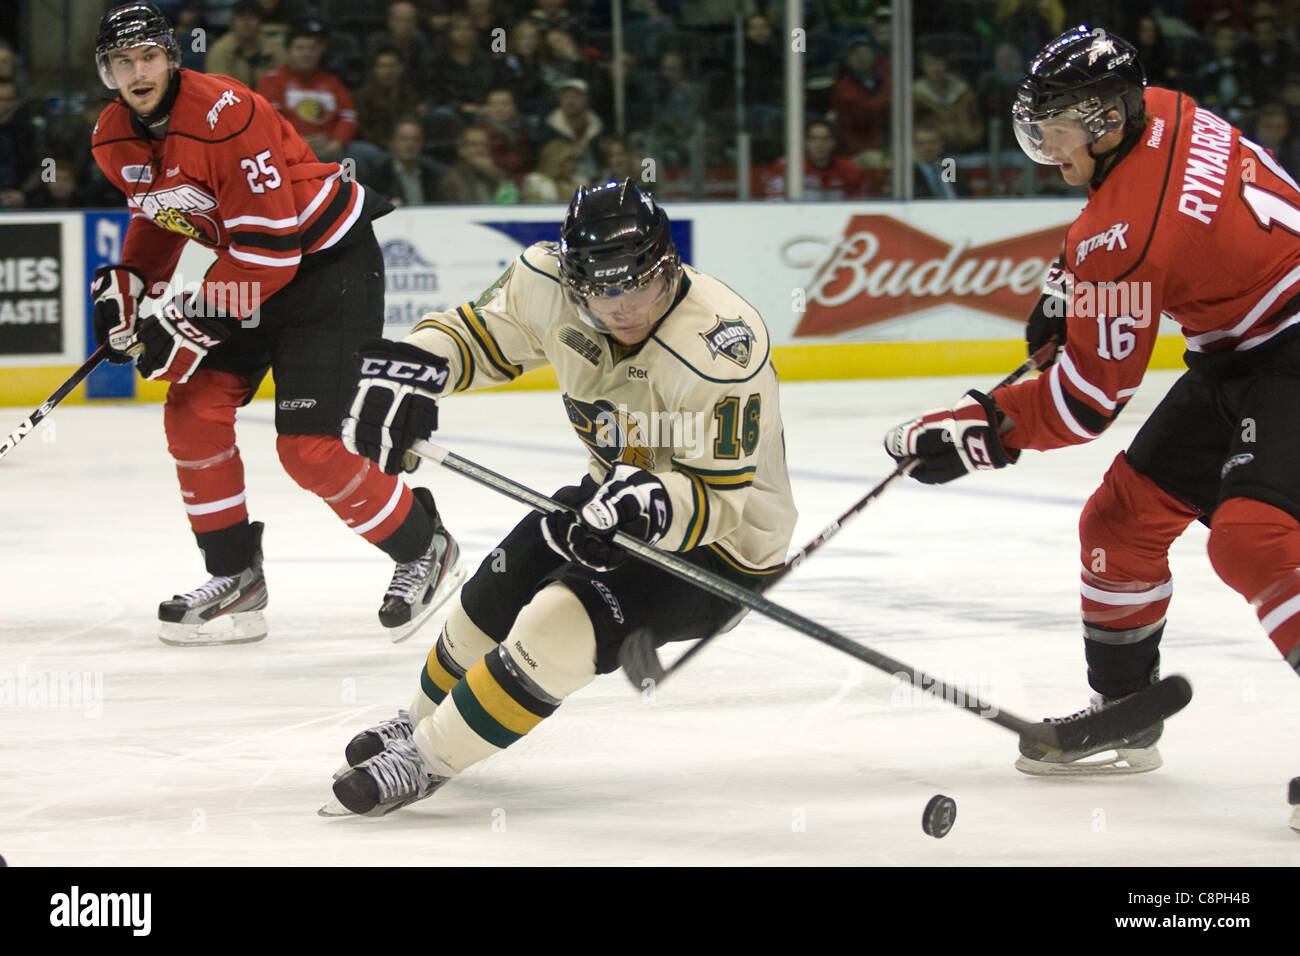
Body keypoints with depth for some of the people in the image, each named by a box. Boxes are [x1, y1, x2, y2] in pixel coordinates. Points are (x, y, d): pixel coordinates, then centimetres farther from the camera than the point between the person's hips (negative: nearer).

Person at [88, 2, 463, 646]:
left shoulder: (225, 114, -30)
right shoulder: (115, 139, -3)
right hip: (244, 265, 9)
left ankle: (423, 549, 8)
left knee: (308, 447, -13)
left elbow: (270, 245, -30)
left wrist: (194, 325, -26)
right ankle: (236, 576, 12)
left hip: (325, 259, -9)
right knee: (194, 412, -1)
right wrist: (126, 282, 0)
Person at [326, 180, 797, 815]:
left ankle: (426, 759, -8)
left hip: (721, 544, -7)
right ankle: (424, 718, 44)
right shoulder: (552, 285, -18)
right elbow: (479, 333, -1)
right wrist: (413, 364, -22)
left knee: (564, 625, -24)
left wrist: (657, 505, -51)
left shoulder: (719, 352, -36)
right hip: (618, 494, 7)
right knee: (494, 600, 12)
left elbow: (725, 501, -30)